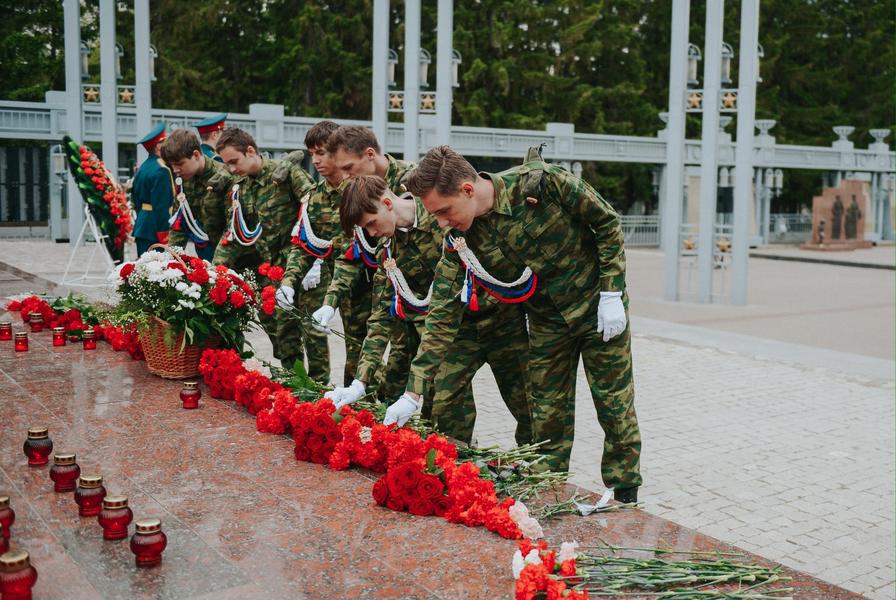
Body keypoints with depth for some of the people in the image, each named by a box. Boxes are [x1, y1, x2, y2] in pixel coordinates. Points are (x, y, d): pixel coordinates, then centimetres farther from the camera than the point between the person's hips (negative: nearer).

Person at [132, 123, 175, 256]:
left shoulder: (143, 167, 13)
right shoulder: (161, 171, -15)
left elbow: (135, 197, 19)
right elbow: (161, 205, -19)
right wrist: (164, 235, -18)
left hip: (142, 225, 10)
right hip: (155, 229, -9)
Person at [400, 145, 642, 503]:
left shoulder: (543, 183, -27)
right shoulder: (461, 242, -15)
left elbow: (607, 223, -13)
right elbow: (443, 319, -13)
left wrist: (611, 295, -16)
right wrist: (412, 393, -19)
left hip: (598, 307, -3)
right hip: (547, 321, 3)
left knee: (615, 407, 6)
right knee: (548, 417, 6)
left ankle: (625, 498, 24)